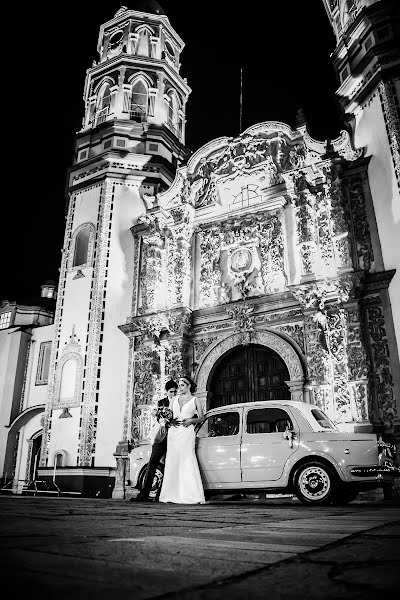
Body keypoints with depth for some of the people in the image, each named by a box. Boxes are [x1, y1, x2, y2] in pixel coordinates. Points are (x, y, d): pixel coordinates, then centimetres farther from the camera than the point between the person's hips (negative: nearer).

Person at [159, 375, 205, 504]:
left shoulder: (195, 400, 6)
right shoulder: (175, 399, 16)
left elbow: (202, 417, 6)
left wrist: (191, 420, -10)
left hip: (187, 432, -4)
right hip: (173, 432, 4)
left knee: (187, 461, -13)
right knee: (172, 462, 1)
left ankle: (193, 496, -11)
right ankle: (172, 495, 7)